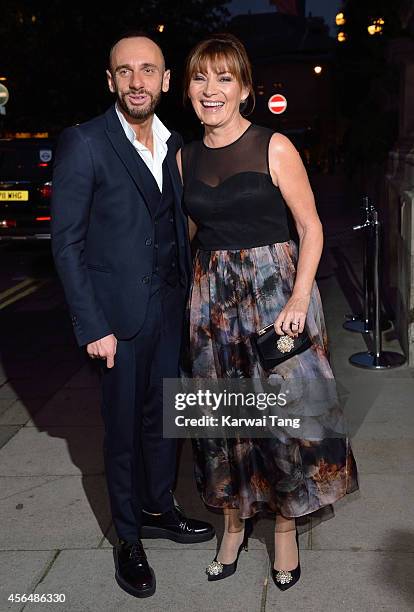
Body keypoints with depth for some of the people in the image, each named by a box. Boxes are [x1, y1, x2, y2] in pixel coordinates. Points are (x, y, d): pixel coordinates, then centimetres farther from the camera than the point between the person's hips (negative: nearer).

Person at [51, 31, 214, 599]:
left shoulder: (174, 144, 7)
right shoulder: (84, 143, -11)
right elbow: (66, 242, -12)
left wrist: (189, 294, 5)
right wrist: (93, 327, -15)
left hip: (171, 306, 5)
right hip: (121, 312, -5)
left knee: (163, 416, 17)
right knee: (124, 426, 8)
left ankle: (159, 509, 38)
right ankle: (129, 537, 27)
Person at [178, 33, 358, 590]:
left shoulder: (274, 148, -6)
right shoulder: (186, 157, 7)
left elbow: (311, 227, -7)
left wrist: (300, 297, -18)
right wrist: (196, 292, 8)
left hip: (275, 289, -4)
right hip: (212, 298, 4)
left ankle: (286, 524, 24)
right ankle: (235, 519, 31)